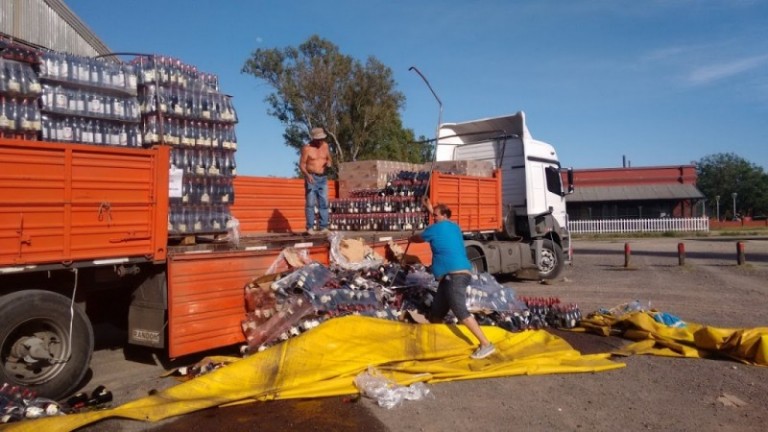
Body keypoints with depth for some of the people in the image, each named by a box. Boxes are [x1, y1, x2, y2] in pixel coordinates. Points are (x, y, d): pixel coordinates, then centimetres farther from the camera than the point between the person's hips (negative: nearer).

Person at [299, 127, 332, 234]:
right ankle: (310, 227, -5)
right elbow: (301, 164, -10)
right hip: (311, 178, -5)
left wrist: (329, 163, -6)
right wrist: (307, 175, -27)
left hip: (323, 178, 5)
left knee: (324, 203, 1)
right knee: (310, 203, -7)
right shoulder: (307, 148, -9)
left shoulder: (325, 146, 6)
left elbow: (329, 159, 18)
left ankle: (324, 227, 3)